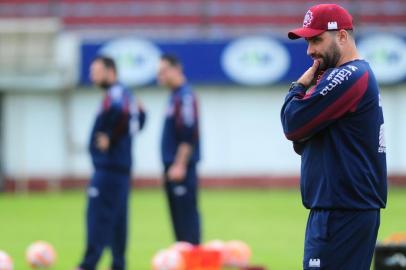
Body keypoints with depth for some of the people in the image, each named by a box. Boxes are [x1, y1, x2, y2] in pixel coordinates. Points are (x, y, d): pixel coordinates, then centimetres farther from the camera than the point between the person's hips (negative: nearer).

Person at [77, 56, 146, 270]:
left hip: (108, 166, -10)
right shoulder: (125, 94, 17)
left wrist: (110, 140, -19)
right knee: (117, 218, 11)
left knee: (98, 214, -11)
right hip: (122, 165, 10)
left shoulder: (114, 95, -13)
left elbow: (123, 114, -31)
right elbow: (139, 116, 28)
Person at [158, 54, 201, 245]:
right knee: (178, 215, 9)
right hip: (173, 166, 10)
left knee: (186, 213, -10)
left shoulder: (185, 96, -12)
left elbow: (188, 135, -19)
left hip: (182, 168, -10)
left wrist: (180, 165, -21)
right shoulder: (174, 96, 17)